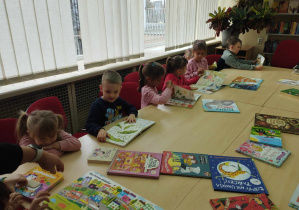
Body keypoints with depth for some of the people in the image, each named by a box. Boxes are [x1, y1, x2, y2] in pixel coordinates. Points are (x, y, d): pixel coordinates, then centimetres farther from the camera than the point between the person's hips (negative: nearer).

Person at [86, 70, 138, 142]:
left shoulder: (119, 100, 9)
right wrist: (100, 130, -41)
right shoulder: (97, 105, -11)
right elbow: (89, 124, -20)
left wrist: (132, 114, 2)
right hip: (106, 137, -3)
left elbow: (131, 108, 25)